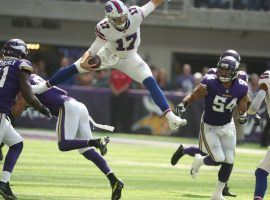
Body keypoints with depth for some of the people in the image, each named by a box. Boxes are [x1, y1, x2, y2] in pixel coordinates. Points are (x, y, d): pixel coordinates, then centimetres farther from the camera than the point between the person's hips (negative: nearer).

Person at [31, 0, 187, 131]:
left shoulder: (135, 14, -32)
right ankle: (43, 87, 13)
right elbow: (93, 50, -26)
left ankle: (170, 117, -20)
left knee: (151, 82, -17)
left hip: (129, 58, 0)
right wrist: (85, 61, -44)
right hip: (109, 55, 0)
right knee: (75, 68, -5)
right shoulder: (104, 28, -33)